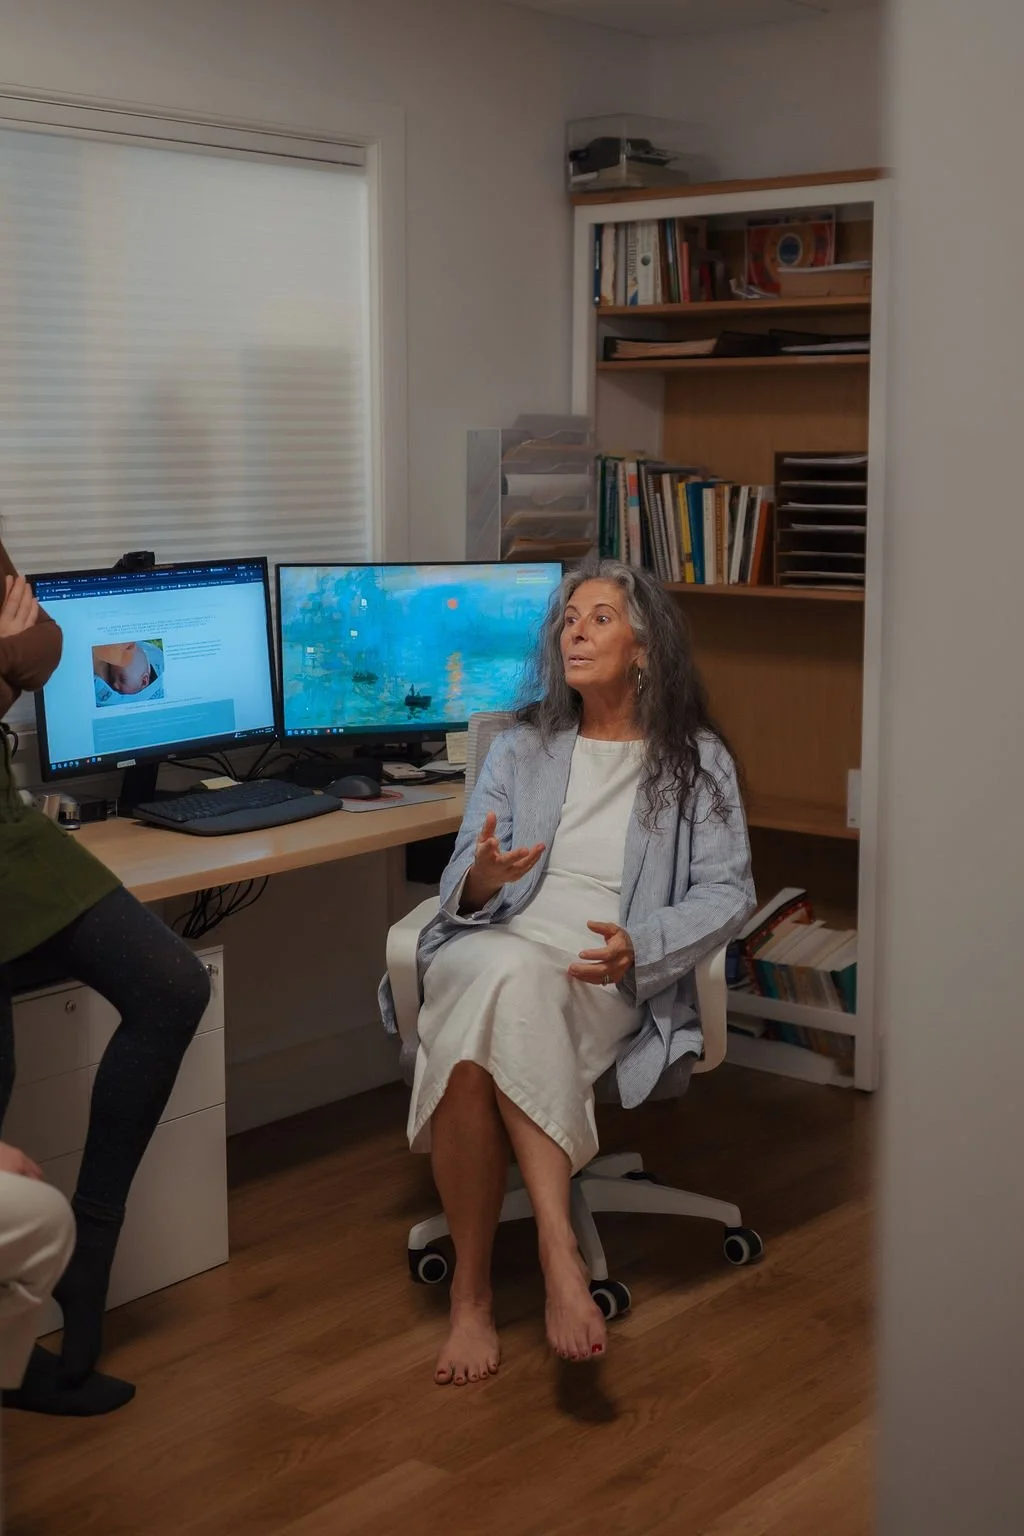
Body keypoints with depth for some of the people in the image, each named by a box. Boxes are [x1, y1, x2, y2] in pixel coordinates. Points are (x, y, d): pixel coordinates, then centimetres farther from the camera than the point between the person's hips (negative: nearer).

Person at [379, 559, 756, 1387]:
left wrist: (639, 947, -17)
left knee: (490, 1029, -37)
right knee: (502, 971, -38)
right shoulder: (523, 748, 20)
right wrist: (480, 880, -15)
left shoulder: (696, 760, 14)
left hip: (603, 977, -2)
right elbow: (461, 888, 12)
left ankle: (472, 1290, -33)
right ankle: (557, 1243, -35)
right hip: (495, 946, 2)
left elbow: (727, 891, 3)